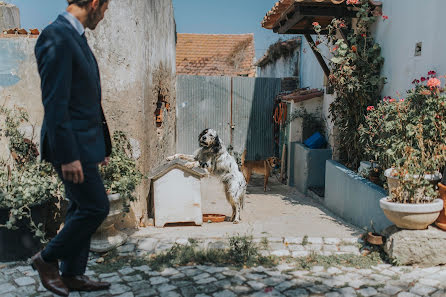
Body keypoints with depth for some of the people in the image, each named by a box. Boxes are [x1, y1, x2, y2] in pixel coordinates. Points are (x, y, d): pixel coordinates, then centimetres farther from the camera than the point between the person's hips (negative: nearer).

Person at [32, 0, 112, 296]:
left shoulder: (76, 37, 14)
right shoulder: (56, 37, -17)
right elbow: (55, 103, -22)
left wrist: (102, 144, 18)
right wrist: (68, 155, -23)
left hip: (85, 142, 10)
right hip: (72, 144, -10)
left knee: (82, 208, 15)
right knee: (96, 206, -2)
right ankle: (48, 258, 18)